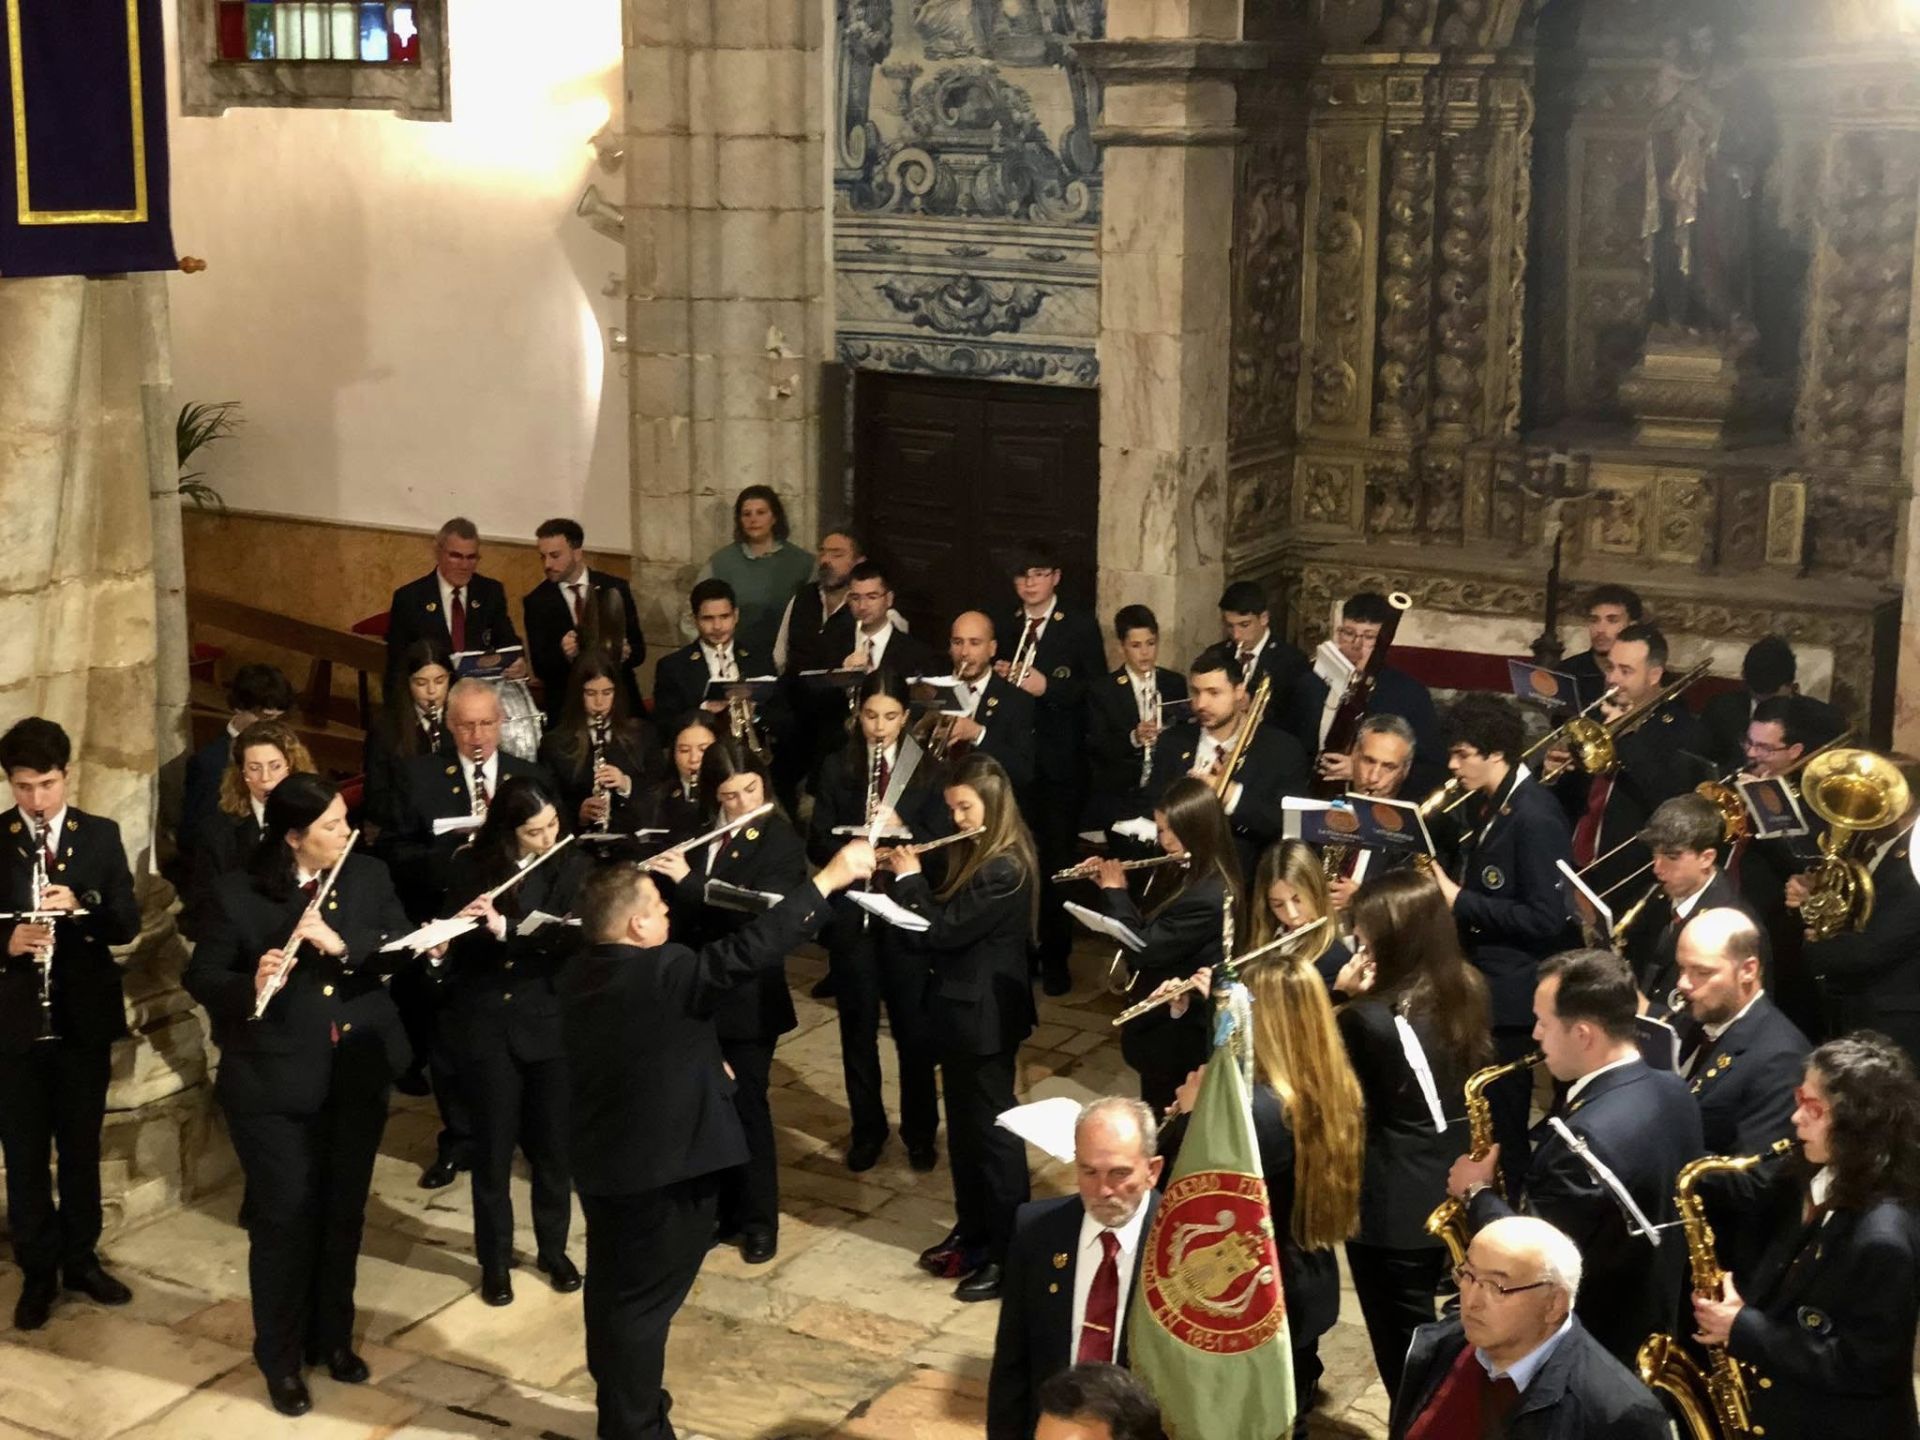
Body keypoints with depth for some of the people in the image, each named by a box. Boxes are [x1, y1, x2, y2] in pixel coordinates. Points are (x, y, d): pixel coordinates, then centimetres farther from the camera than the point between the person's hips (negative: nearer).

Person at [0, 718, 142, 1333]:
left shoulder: (101, 835, 1)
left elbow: (129, 923, -3)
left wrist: (80, 904, -21)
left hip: (86, 1016, 1)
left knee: (82, 1147, 12)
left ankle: (81, 1259, 27)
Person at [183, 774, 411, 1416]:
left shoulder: (369, 876, 1)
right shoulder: (242, 893, -9)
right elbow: (200, 977, -6)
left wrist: (342, 945, -22)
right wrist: (250, 987, -27)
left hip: (358, 1077, 3)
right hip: (274, 1083, -3)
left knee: (342, 1214, 13)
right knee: (283, 1219, 1)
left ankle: (333, 1338, 30)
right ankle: (281, 1358, 17)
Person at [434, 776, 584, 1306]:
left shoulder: (568, 870, -4)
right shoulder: (470, 868, -4)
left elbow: (571, 939, -17)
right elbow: (454, 941, -2)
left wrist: (504, 928, -29)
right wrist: (439, 947, -24)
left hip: (548, 1023, 0)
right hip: (484, 1025, 0)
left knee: (552, 1143, 10)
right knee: (494, 1145, 6)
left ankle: (554, 1249, 29)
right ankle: (495, 1258, 22)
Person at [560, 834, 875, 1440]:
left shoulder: (580, 972, 1)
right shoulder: (659, 973, -26)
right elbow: (746, 951, -30)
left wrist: (700, 1060, 17)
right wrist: (831, 878, -27)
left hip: (600, 1158, 9)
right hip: (660, 1164, -8)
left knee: (611, 1287, 20)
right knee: (645, 1298, 3)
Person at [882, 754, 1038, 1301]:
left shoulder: (1005, 869, -23)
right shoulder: (977, 856, 8)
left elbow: (945, 928, -23)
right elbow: (946, 919, 10)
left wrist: (909, 877, -11)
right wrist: (909, 876, -3)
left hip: (985, 1015, -10)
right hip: (963, 1008, 10)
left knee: (992, 1129, 0)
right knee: (962, 1125, 18)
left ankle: (1011, 1254, 9)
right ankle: (972, 1232, 31)